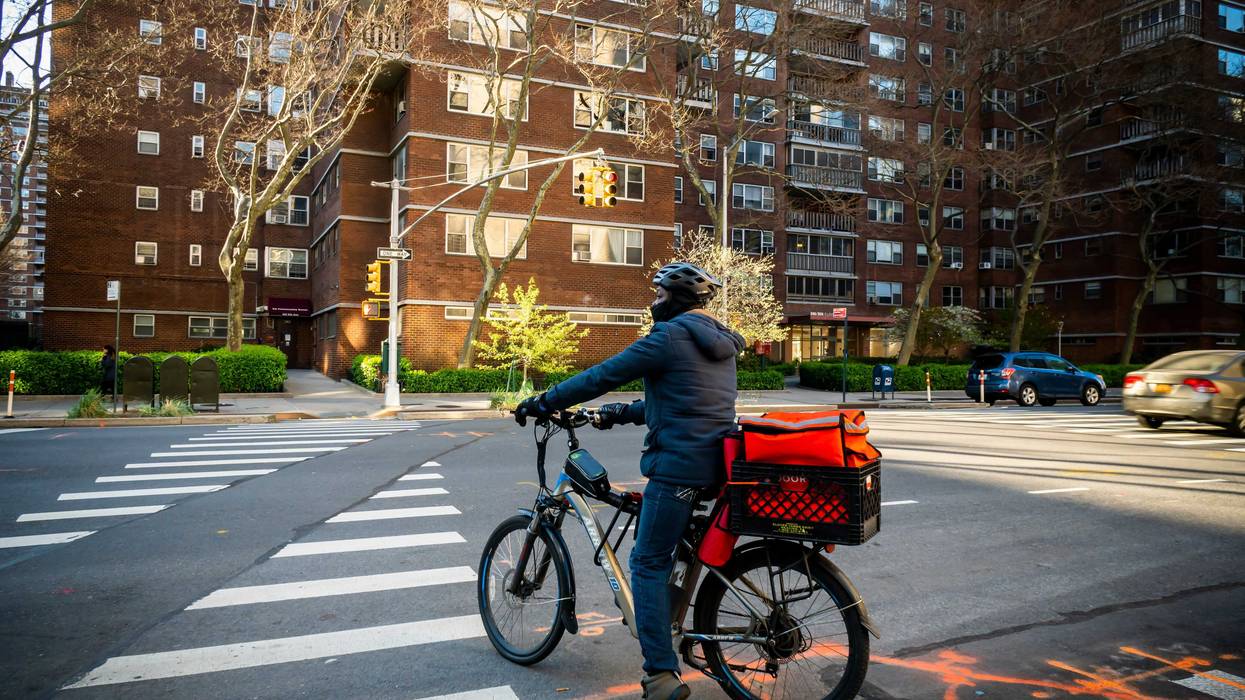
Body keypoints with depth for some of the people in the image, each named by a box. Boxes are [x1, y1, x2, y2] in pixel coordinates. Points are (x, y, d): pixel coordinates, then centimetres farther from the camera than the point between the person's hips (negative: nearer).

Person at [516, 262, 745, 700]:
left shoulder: (670, 336, -10)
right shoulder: (722, 342, 17)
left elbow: (602, 376, -11)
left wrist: (542, 403, -2)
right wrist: (620, 413, 25)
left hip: (678, 465, -9)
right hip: (716, 465, 9)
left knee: (648, 563, -1)